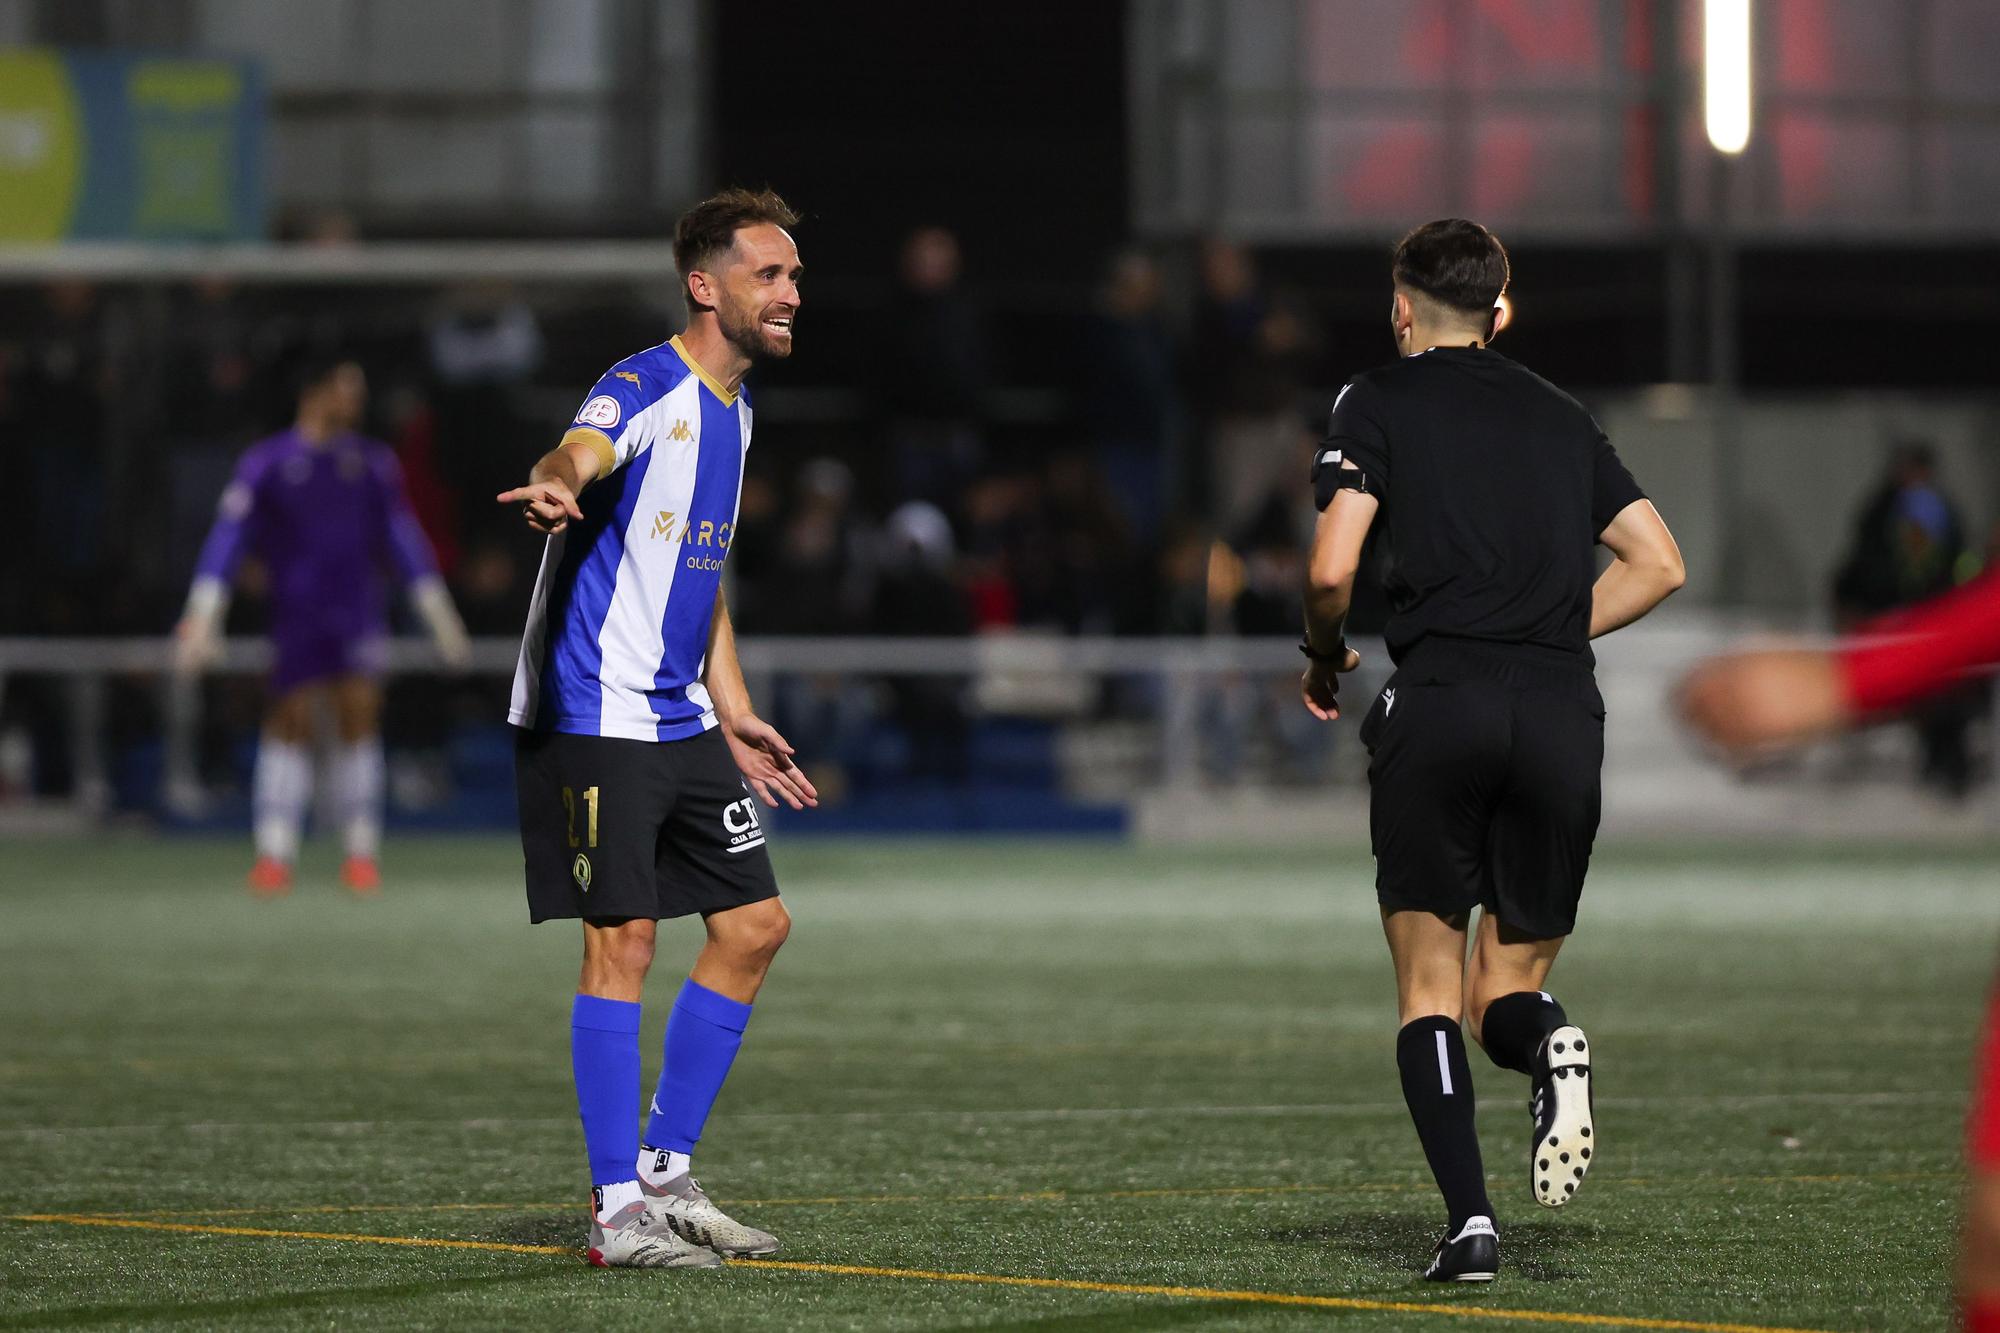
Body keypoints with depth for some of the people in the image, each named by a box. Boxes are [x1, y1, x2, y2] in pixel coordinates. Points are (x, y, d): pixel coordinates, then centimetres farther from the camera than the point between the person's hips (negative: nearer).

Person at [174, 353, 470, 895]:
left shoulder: (373, 463, 9)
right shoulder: (266, 463, -1)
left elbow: (403, 537, 17)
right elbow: (227, 539, -4)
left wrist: (437, 611, 17)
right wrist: (204, 614, -11)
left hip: (358, 612, 2)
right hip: (296, 615, -2)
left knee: (360, 715, -7)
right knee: (292, 723, -2)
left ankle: (360, 852, -2)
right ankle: (274, 854, 3)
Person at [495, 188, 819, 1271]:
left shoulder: (731, 409, 16)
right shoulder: (645, 391, -12)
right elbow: (580, 454, -35)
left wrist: (734, 716, 24)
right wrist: (554, 486, -59)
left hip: (682, 722, 9)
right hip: (594, 719, -9)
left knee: (754, 924, 7)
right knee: (622, 940, -9)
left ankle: (666, 1176, 16)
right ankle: (617, 1209, -4)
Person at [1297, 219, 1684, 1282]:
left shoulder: (1379, 402, 7)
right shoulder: (1562, 416, 21)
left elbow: (1330, 570, -5)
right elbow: (1659, 565, 18)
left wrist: (1326, 664, 14)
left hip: (1438, 706, -3)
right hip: (1564, 713, 3)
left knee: (1429, 989, 6)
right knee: (1506, 986, 14)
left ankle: (1469, 1221, -12)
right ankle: (1547, 1043, -23)